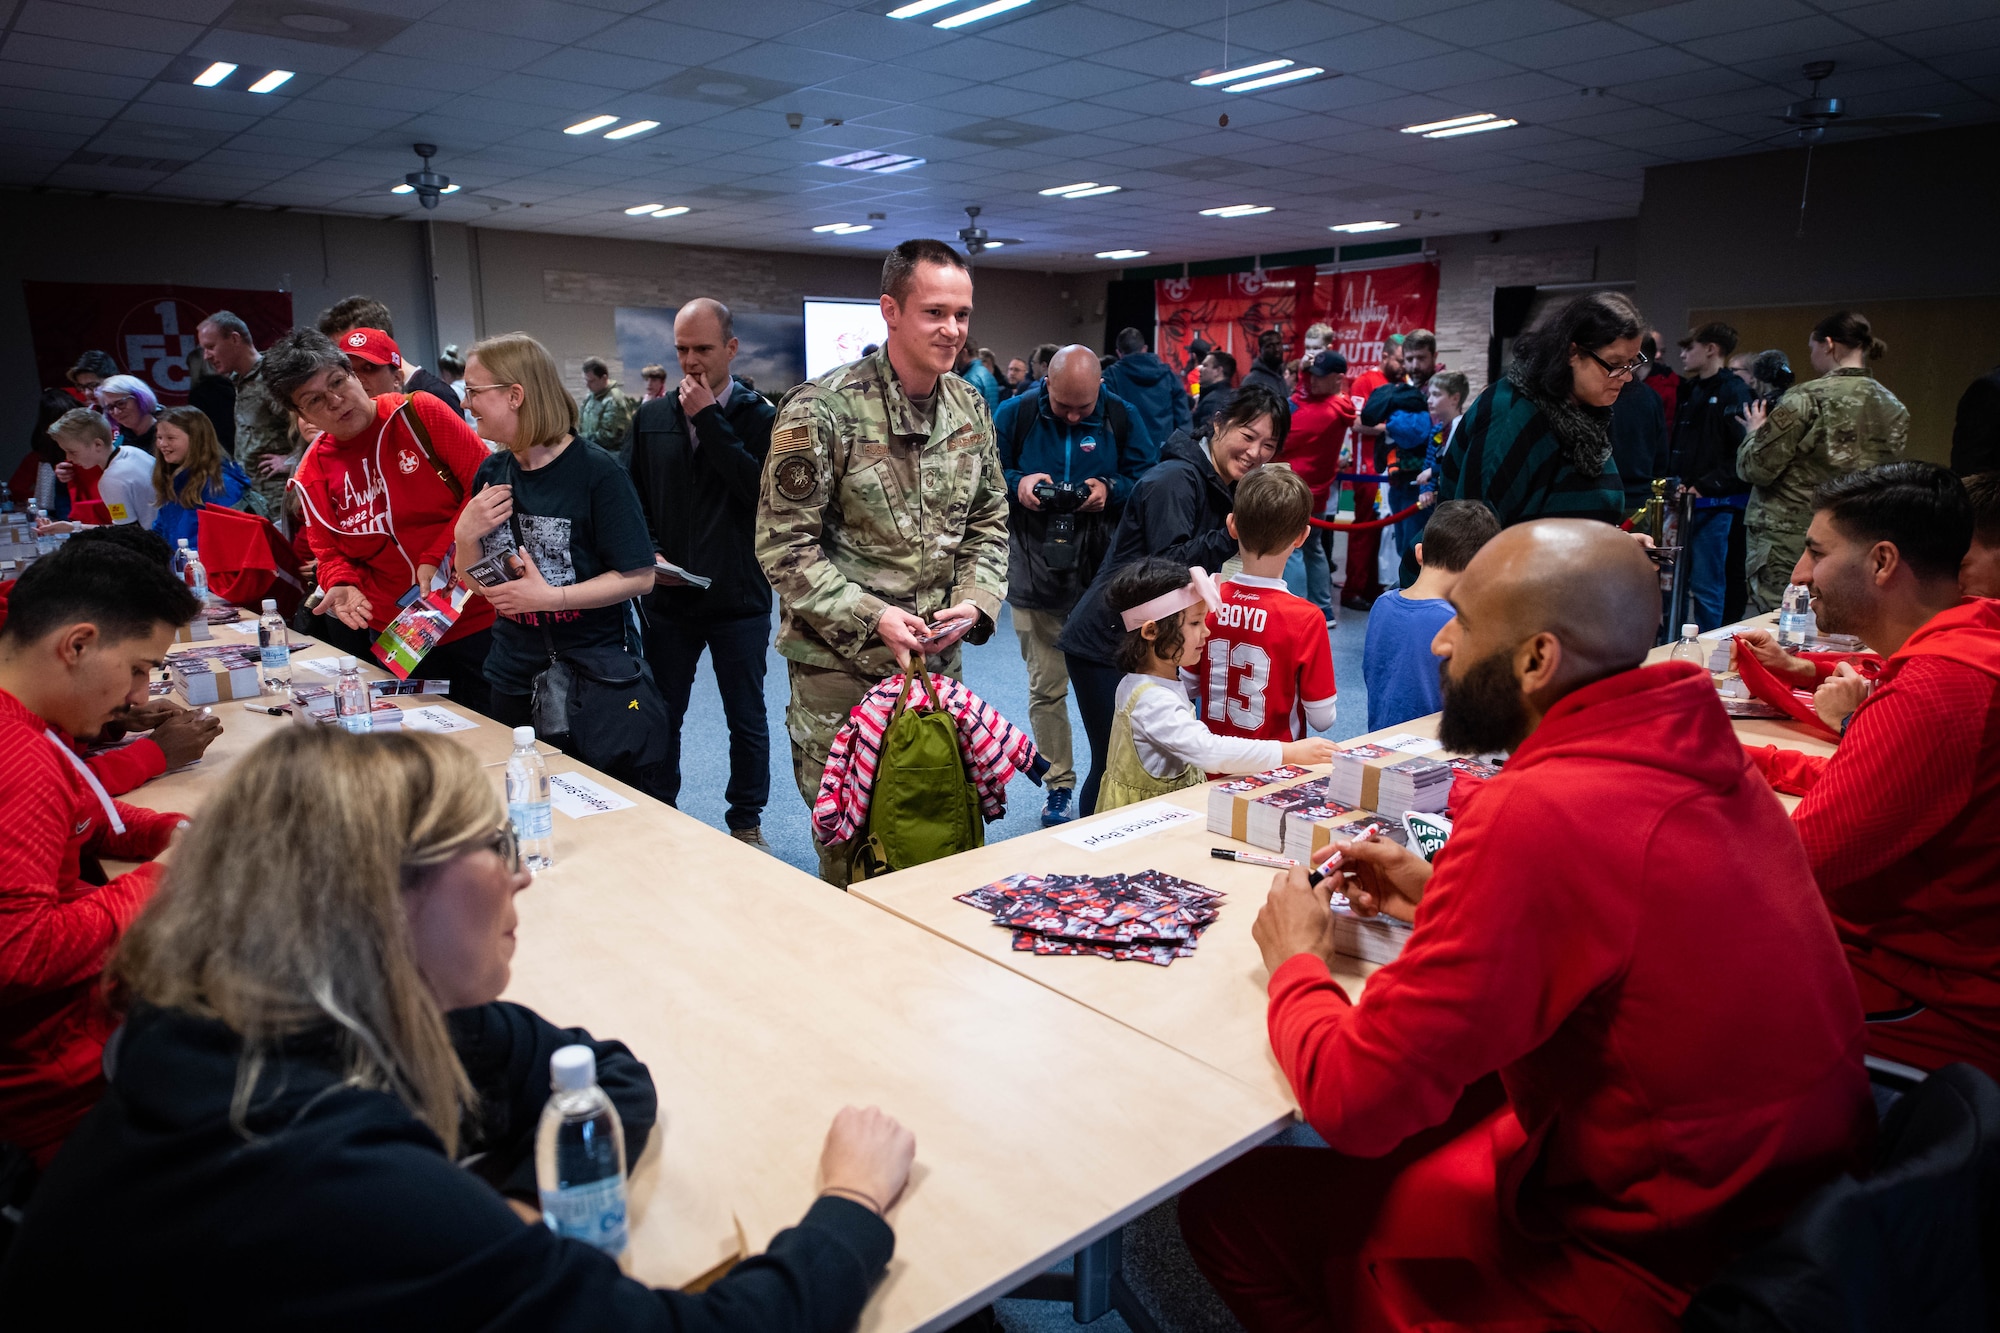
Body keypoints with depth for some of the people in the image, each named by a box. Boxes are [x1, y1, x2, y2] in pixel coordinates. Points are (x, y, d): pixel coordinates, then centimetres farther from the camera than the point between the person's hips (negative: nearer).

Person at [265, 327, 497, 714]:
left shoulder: (419, 413, -6)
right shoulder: (311, 476, 5)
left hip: (475, 615, -3)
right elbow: (330, 554, 11)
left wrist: (437, 558, -15)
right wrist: (343, 585, -13)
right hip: (394, 635, 3)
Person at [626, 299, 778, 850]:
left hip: (738, 599, -3)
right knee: (662, 717, 13)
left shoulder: (760, 418, -4)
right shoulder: (652, 417, 7)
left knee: (747, 721, 10)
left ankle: (746, 822, 26)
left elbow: (761, 489, -21)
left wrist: (708, 420, -17)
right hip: (668, 598, 3)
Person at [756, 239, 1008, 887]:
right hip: (840, 668, -5)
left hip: (937, 660, 5)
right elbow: (784, 545, -13)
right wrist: (870, 616, -21)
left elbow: (989, 523, 13)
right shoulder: (820, 410, -14)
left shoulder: (970, 407, 6)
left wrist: (975, 602, -6)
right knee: (849, 841, 6)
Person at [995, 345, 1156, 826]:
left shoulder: (1122, 417, 1)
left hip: (1105, 577, 0)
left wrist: (1111, 489, -15)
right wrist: (1017, 483, -16)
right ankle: (1058, 787, 21)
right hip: (1036, 577, 1)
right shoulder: (1015, 414, 0)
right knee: (1046, 688, 7)